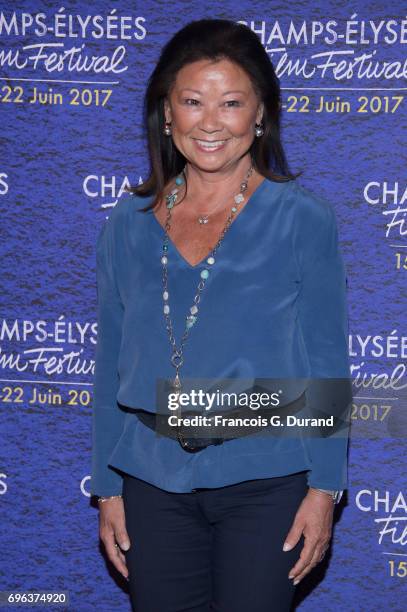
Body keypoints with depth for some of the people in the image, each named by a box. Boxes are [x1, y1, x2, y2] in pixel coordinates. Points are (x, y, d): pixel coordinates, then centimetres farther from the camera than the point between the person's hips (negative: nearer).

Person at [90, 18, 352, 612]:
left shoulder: (302, 218, -5)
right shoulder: (129, 223, 4)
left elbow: (328, 362, -3)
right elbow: (111, 362, 9)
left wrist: (325, 487, -7)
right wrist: (108, 488, 8)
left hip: (264, 479, -3)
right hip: (154, 479, 3)